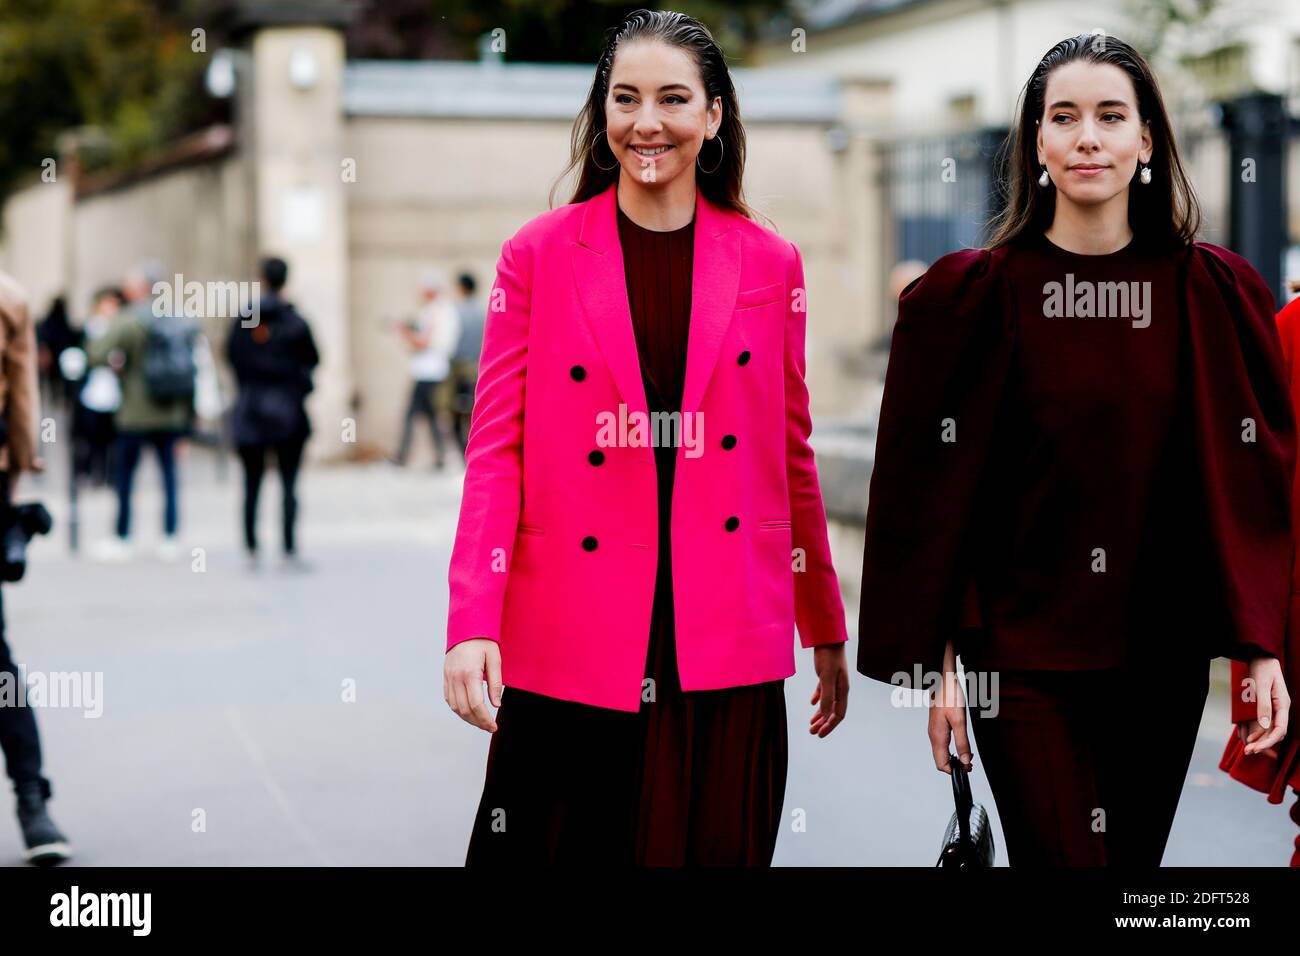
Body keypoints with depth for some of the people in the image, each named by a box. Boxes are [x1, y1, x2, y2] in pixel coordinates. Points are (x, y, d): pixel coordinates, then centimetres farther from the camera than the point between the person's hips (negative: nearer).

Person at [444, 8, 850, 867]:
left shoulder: (770, 265, 9)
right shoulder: (538, 256, 4)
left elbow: (792, 458, 14)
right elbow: (496, 447, 0)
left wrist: (826, 633, 16)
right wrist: (473, 625, -11)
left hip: (725, 652, 1)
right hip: (570, 646, -1)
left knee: (714, 849, 3)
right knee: (567, 846, 2)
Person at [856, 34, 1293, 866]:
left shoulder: (1217, 293, 2)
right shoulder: (970, 293, -3)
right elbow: (930, 485, -3)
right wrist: (937, 661, -5)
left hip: (1164, 657, 3)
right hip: (1021, 652, -2)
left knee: (1136, 853, 11)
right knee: (1059, 853, -8)